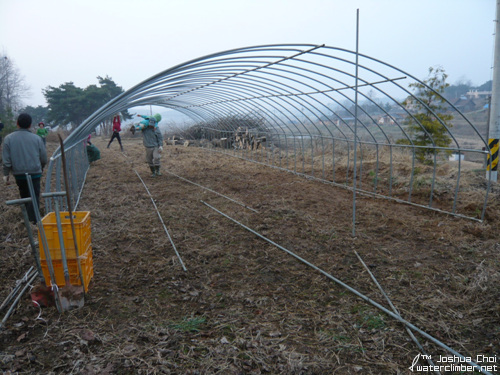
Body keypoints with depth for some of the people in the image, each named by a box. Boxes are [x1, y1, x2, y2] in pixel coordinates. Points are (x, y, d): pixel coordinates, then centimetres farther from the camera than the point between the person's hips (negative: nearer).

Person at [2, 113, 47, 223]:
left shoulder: (9, 138, -1)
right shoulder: (36, 138, -2)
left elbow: (6, 159, -3)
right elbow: (44, 158, 4)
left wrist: (6, 174, 6)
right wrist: (41, 168, 23)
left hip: (18, 174, 2)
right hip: (34, 172, -2)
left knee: (24, 196, 16)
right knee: (34, 197, -2)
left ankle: (27, 218, 24)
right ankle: (33, 221, -11)